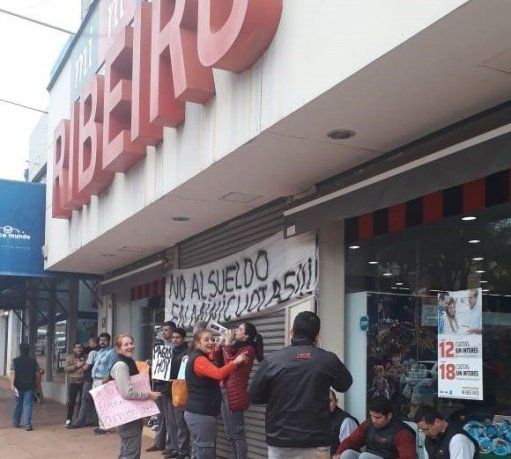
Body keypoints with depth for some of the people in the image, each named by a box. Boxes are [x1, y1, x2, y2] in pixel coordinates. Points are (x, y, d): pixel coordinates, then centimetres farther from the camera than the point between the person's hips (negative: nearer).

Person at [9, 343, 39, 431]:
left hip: (18, 386, 1)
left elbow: (12, 374, -13)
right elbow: (37, 372, 5)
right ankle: (27, 424, -12)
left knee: (18, 404, 16)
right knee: (28, 405, -2)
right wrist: (36, 384, 17)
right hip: (30, 387, -1)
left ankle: (15, 422, 26)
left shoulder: (15, 361, -5)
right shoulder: (33, 361, 0)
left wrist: (12, 385, -16)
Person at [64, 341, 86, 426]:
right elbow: (66, 368, -4)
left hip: (83, 382, 2)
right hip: (73, 382, -2)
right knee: (71, 401, -2)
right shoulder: (70, 357, 5)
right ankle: (69, 419, 5)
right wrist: (76, 366, -13)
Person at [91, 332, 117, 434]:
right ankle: (101, 425, 18)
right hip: (96, 380, 9)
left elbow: (111, 367, -14)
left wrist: (107, 377, -23)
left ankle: (103, 427, -9)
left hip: (103, 380, -9)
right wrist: (94, 379, 18)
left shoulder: (111, 352, -7)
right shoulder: (100, 351, 21)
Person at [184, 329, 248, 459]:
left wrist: (215, 349, 19)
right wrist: (235, 362, -43)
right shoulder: (199, 360, -17)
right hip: (201, 414, -11)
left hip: (196, 412, 11)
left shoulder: (198, 358, 16)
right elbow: (219, 374, -33)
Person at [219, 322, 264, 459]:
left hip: (235, 395, -9)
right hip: (225, 392, 9)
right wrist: (220, 343, 8)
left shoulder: (248, 349, -10)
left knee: (237, 433, -4)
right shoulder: (235, 347, 16)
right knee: (230, 434, 15)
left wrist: (227, 343, -12)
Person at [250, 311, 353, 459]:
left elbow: (254, 396, 3)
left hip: (280, 441, 0)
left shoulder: (272, 360, -6)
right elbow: (345, 384, 14)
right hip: (316, 441, 0)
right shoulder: (328, 359, -6)